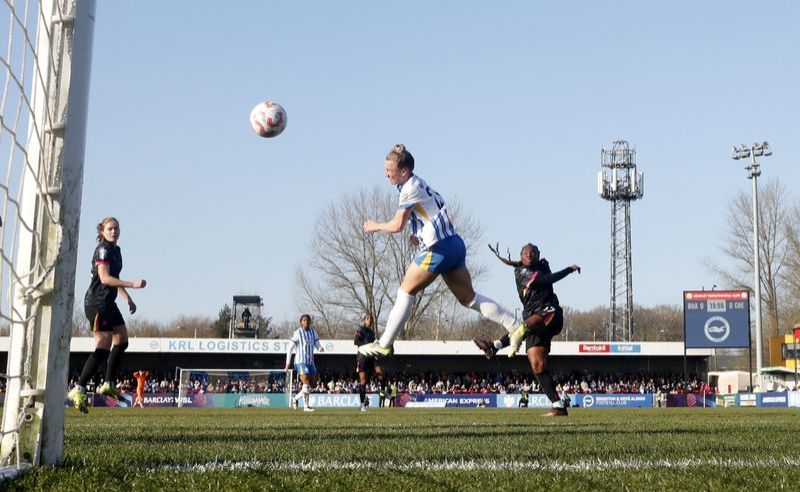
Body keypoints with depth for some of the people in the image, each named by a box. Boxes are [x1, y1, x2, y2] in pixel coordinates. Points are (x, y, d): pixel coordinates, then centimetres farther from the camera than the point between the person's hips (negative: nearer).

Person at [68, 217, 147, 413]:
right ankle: (78, 390, -12)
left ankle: (108, 385, 19)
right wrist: (132, 284, -26)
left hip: (108, 303, 10)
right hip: (97, 302, -10)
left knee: (121, 341, 12)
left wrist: (128, 298, 24)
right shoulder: (103, 250, -13)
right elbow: (104, 278, -23)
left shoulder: (116, 250, 17)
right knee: (103, 348, -13)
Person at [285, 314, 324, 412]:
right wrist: (288, 363, -5)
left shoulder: (313, 332, 9)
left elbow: (317, 344, 9)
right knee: (306, 384, -15)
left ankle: (295, 398, 22)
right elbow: (290, 348, -4)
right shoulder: (298, 333, -7)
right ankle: (306, 406, -7)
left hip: (310, 362, 7)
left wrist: (320, 348, -17)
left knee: (314, 384, 7)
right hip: (300, 362, -7)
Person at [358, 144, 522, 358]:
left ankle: (384, 345, 2)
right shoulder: (418, 183, 18)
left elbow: (397, 225, -13)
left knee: (406, 291, -1)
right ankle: (515, 327, 3)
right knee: (469, 298, 9)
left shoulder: (410, 188, -12)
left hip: (440, 248, -9)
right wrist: (420, 236, 16)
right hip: (454, 244, 9)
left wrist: (375, 226, 4)